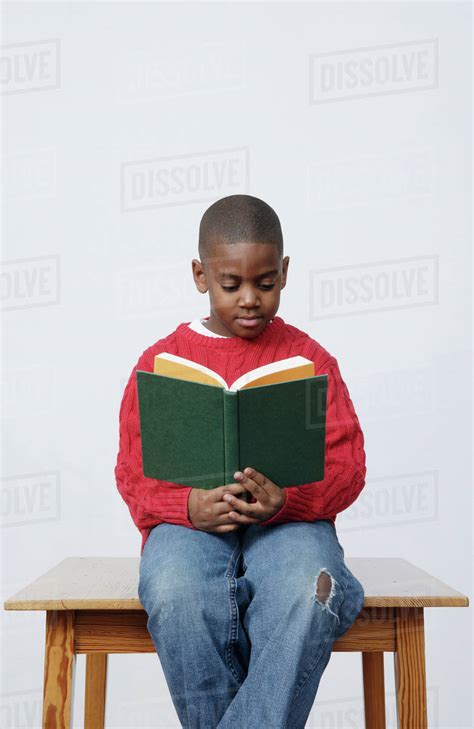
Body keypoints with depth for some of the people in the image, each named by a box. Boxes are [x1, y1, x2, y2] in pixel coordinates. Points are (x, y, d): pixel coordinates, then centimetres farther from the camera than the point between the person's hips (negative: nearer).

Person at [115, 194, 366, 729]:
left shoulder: (309, 358, 10)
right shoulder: (161, 361, 11)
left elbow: (347, 464, 4)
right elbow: (134, 471, 7)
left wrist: (286, 500, -17)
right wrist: (190, 506, -15)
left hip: (290, 519, 0)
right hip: (188, 520, 0)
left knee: (310, 594, -36)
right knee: (177, 597, -35)